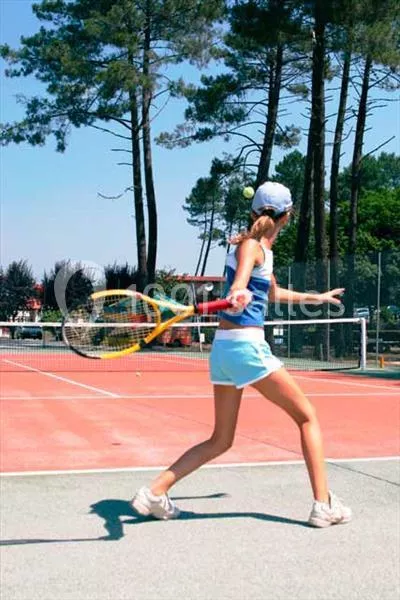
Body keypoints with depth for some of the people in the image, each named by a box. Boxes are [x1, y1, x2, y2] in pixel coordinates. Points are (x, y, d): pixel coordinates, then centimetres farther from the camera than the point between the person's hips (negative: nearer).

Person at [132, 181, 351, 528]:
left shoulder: (262, 248, 18)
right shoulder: (250, 246, -9)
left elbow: (273, 293, 35)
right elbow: (239, 285, -30)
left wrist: (317, 298, 47)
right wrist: (238, 297, -54)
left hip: (225, 347, 9)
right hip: (246, 344, -9)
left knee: (220, 441, 11)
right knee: (307, 417, 3)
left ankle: (155, 493, 7)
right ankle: (324, 505, 4)